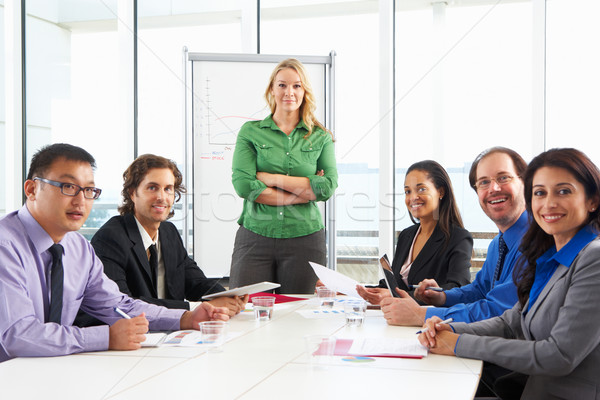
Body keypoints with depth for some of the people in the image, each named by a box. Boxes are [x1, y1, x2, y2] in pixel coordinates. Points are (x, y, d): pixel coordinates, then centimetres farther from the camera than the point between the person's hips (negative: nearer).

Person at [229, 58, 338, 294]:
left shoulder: (321, 137, 9)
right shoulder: (250, 132, 5)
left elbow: (328, 187, -4)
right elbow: (242, 184, -8)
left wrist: (271, 178, -8)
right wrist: (305, 192, -9)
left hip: (304, 238, 1)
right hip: (255, 237, -1)